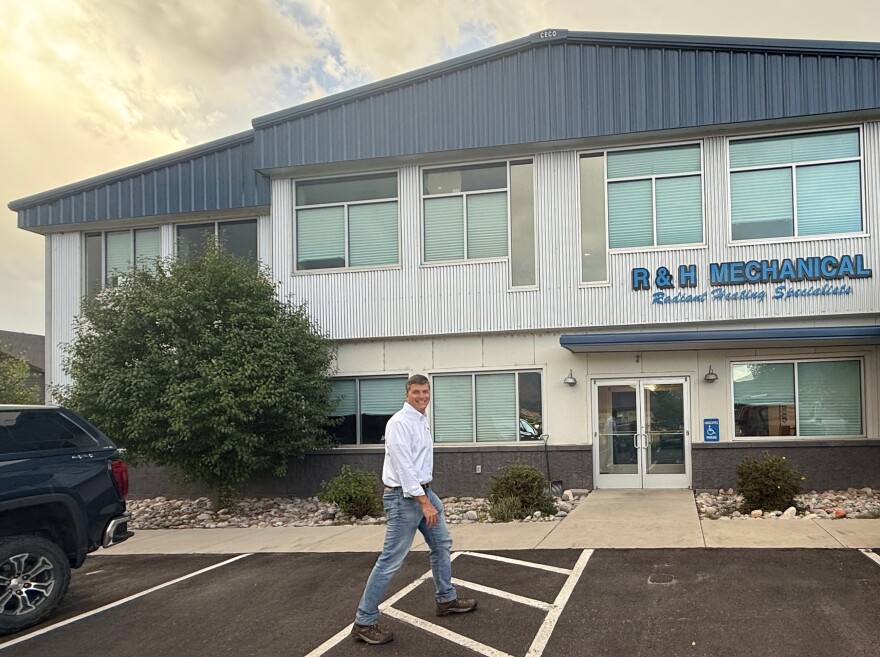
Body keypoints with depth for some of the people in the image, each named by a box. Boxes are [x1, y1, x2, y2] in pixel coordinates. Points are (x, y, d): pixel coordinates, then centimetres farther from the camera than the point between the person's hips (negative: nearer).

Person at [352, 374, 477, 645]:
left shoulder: (422, 420, 12)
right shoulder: (399, 423, -17)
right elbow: (404, 467, -23)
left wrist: (428, 497, 18)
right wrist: (424, 503, -25)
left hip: (424, 491, 10)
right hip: (405, 497, -10)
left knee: (442, 544, 19)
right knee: (391, 560, -7)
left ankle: (446, 599, 36)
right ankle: (364, 622, 0)